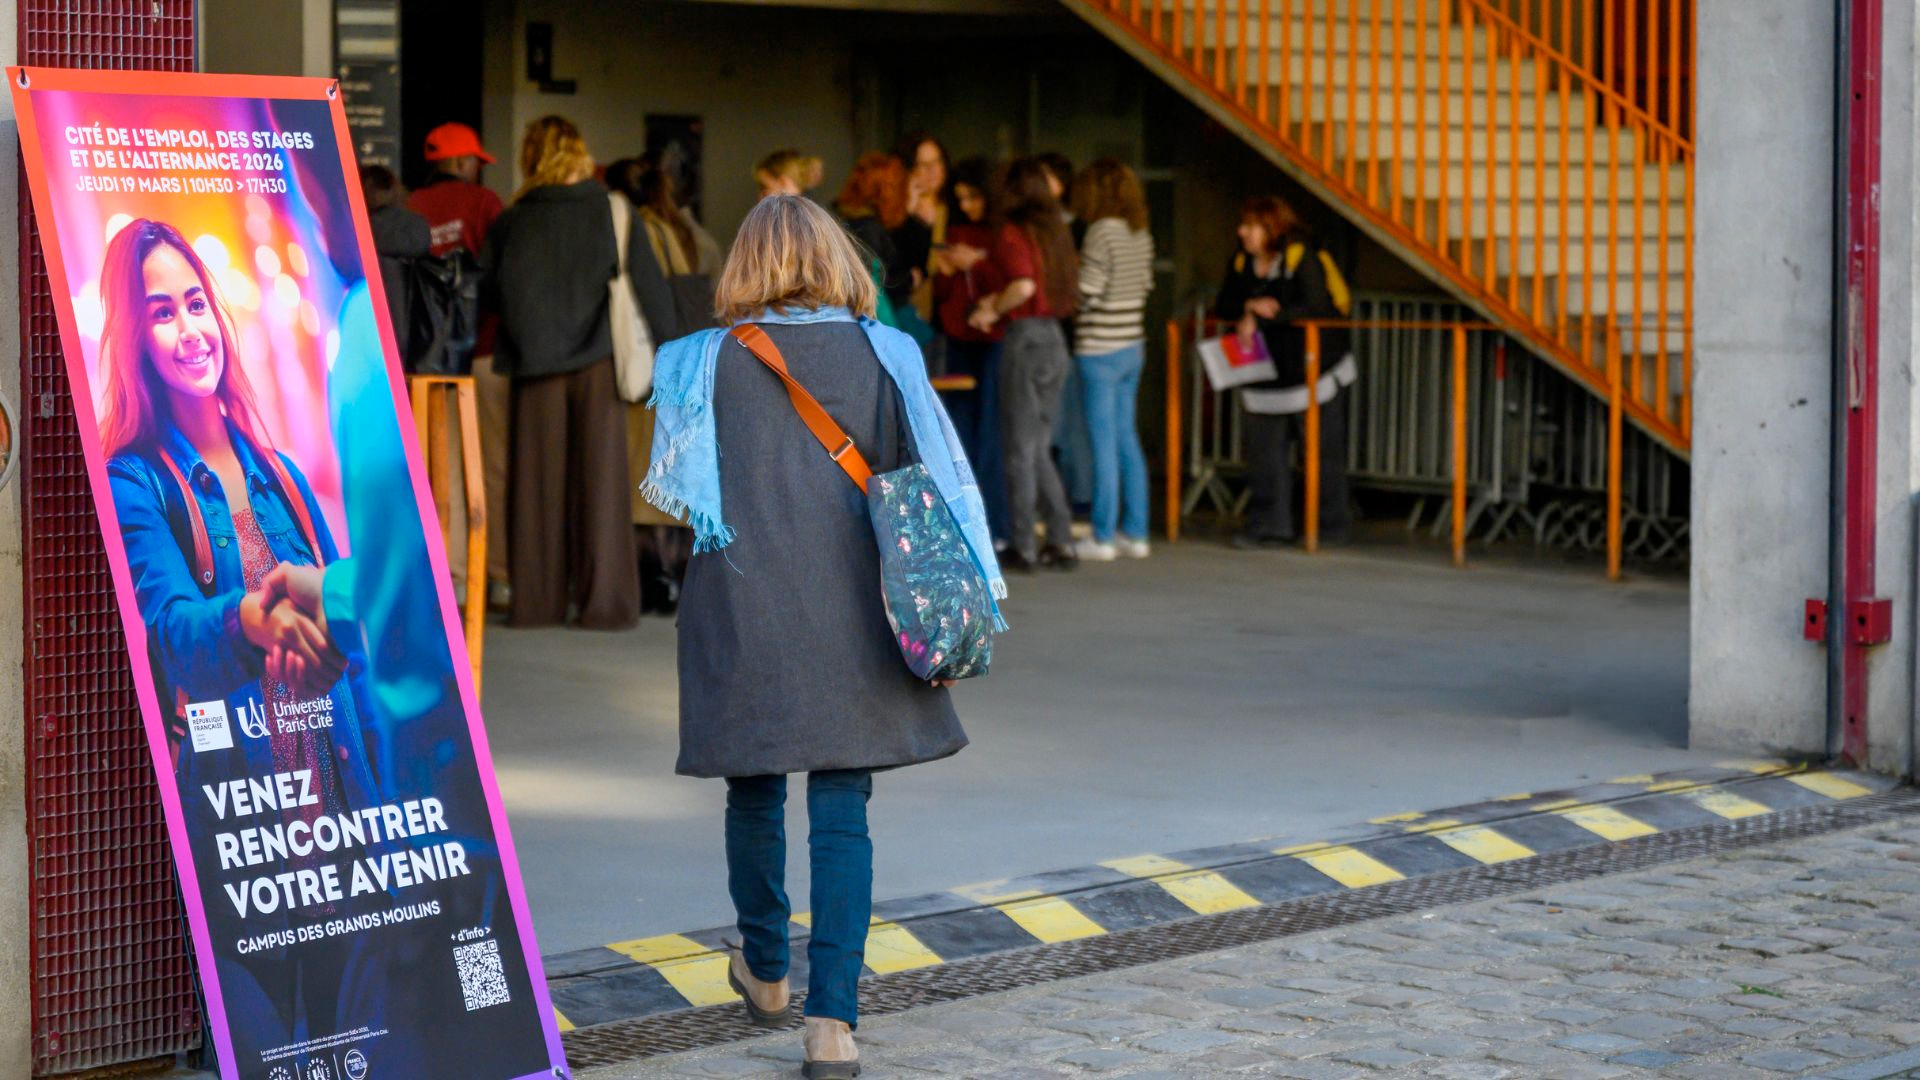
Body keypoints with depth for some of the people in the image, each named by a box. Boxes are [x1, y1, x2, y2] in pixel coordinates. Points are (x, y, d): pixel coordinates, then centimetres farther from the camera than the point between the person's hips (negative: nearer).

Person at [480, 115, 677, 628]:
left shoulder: (510, 222, -2)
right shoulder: (612, 213, -3)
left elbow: (488, 293, 3)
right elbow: (649, 285, -2)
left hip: (535, 363, 1)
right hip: (597, 362, -1)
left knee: (538, 482, 7)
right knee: (599, 480, 2)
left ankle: (536, 600, 8)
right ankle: (604, 600, 0)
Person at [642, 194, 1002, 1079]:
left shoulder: (706, 362, -3)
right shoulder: (885, 355, -1)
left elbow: (675, 490, 7)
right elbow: (933, 482, 1)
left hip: (744, 610, 0)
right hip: (853, 616, 0)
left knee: (754, 791, 17)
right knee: (842, 811, 1)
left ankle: (766, 972, 36)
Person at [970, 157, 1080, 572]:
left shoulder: (1012, 233, -10)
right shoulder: (1055, 230, 10)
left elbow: (1024, 285, -24)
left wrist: (992, 310, -7)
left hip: (1025, 337, -6)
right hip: (1055, 338, 6)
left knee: (1021, 448, 1)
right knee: (1039, 447, 14)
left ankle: (1023, 546, 4)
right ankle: (1061, 541, 10)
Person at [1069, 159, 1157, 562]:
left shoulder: (1102, 232, -15)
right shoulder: (1142, 235, 7)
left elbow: (1085, 294, -18)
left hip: (1100, 350, -7)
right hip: (1133, 346, 7)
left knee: (1103, 442, -3)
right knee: (1127, 438, 13)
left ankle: (1103, 537, 1)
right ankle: (1135, 532, 16)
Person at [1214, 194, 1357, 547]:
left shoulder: (1302, 257, -13)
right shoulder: (1242, 262, 7)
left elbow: (1313, 307, -23)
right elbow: (1224, 306, 6)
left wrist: (1260, 318, -23)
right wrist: (1249, 307, -16)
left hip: (1311, 368, -6)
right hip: (1267, 371, 6)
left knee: (1324, 450, 3)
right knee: (1264, 450, 1)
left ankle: (1333, 526, 11)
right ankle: (1269, 524, 5)